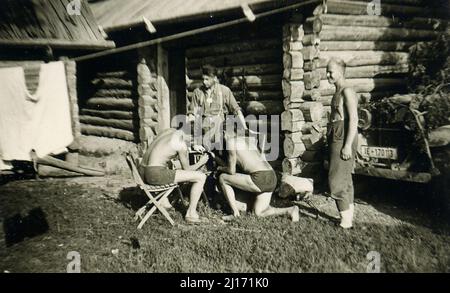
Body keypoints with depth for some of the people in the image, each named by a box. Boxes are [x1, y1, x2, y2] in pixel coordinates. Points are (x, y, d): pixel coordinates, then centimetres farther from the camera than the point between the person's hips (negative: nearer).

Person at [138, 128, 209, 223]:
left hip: (142, 173, 9)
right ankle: (191, 213, 6)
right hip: (156, 174, -9)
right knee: (201, 177, -3)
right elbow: (186, 169, 3)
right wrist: (201, 162, 20)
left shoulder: (170, 130, 15)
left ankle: (164, 201, 36)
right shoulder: (181, 144, -6)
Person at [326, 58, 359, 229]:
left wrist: (348, 145, -22)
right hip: (336, 138, 10)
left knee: (337, 180, -8)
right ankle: (349, 217, 24)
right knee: (344, 179, 14)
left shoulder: (347, 91, -12)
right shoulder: (338, 92, 16)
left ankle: (346, 220, 2)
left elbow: (353, 120, -19)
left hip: (344, 138, -10)